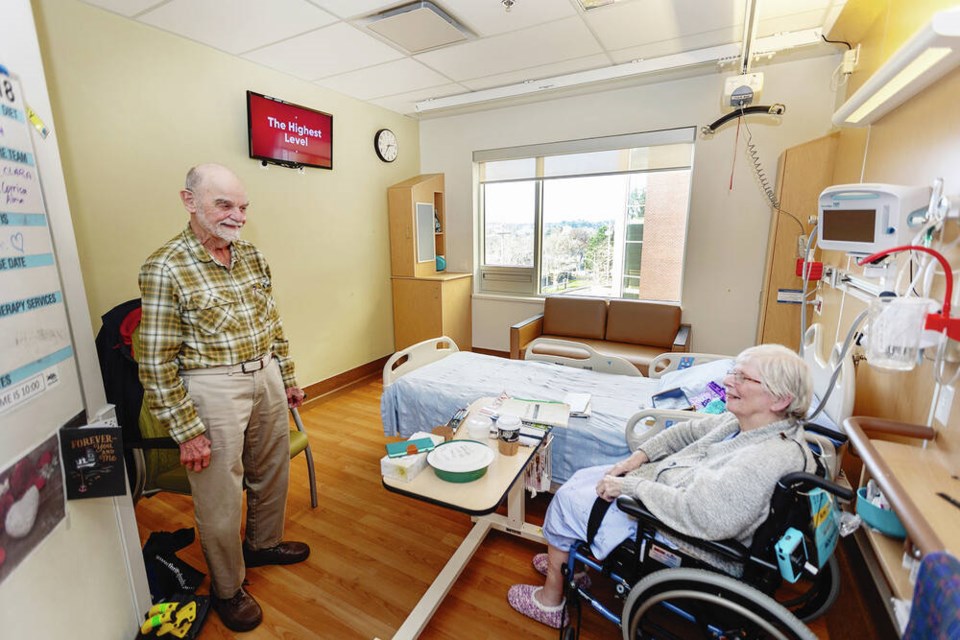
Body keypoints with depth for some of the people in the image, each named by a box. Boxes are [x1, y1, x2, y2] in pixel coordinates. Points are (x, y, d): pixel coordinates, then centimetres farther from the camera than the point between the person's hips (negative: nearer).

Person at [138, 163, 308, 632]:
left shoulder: (251, 256, 4)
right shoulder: (165, 268, -14)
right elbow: (156, 362, -14)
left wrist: (287, 378, 14)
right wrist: (187, 431, -13)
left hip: (266, 377, 6)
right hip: (213, 388, -6)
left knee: (272, 471, 21)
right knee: (221, 497, 10)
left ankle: (263, 543, 48)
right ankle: (227, 589, 34)